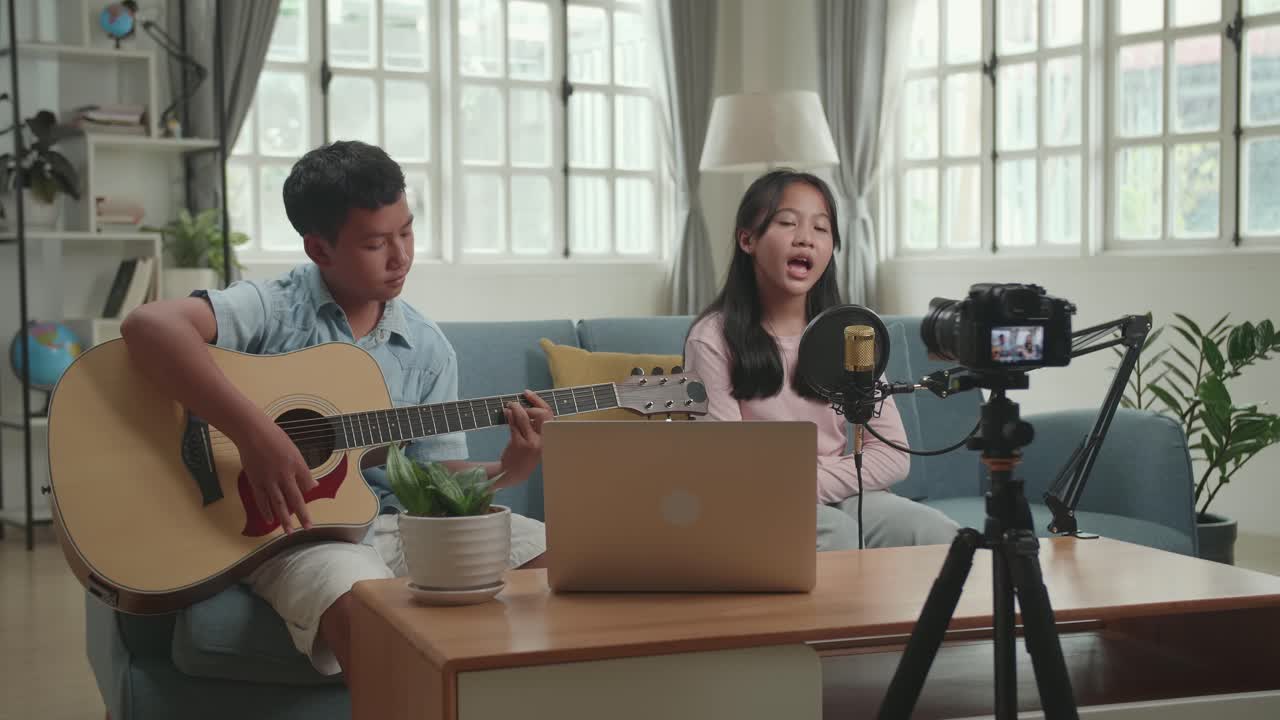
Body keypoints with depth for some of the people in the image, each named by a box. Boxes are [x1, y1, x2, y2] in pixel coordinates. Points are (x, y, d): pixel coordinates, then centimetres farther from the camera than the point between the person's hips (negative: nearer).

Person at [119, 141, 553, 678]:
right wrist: (254, 431, -31)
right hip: (294, 528, -5)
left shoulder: (428, 350, 9)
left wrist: (506, 470, -13)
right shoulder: (277, 310, -6)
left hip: (401, 525, 6)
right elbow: (148, 326, -24)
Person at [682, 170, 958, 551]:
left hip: (836, 496, 4)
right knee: (837, 534, -35)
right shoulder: (713, 339, -7)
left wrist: (808, 485, -15)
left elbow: (892, 454, -3)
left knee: (939, 535, -23)